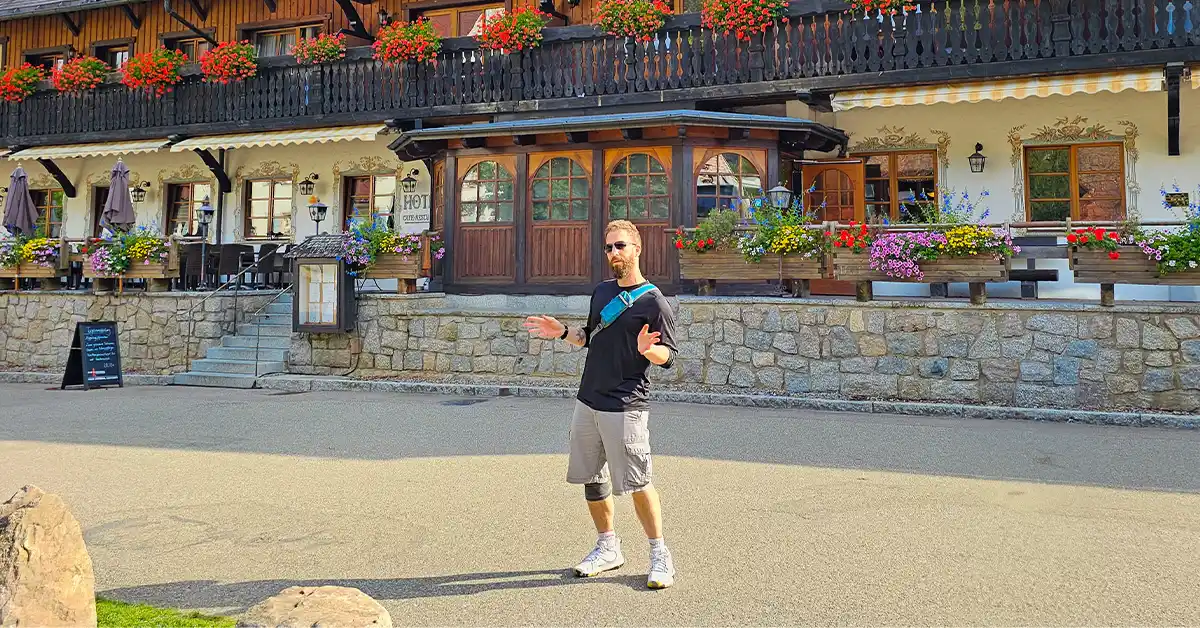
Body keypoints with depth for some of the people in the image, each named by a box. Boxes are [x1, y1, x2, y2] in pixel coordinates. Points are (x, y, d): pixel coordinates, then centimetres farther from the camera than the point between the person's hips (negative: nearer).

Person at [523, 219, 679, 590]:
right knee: (591, 480, 12)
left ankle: (660, 555, 10)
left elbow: (668, 355, -10)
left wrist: (647, 350, -30)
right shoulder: (602, 291, 14)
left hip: (624, 408, -7)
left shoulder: (653, 301, -8)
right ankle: (608, 548, 28)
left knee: (636, 483, -6)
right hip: (587, 402, 8)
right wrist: (563, 333, 9)